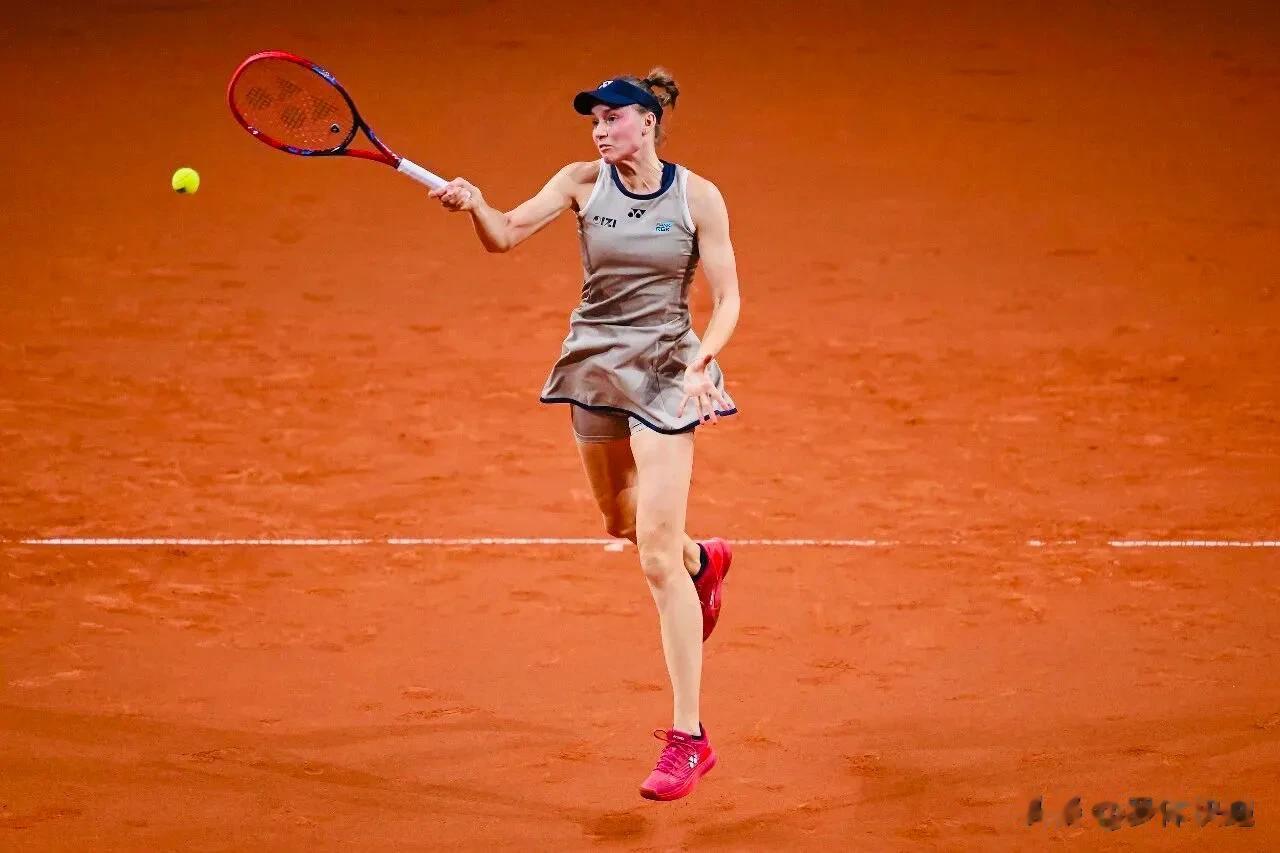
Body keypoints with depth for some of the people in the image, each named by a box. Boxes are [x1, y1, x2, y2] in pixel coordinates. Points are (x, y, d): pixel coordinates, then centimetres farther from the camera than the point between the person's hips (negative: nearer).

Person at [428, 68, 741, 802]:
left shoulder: (698, 197, -9)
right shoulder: (582, 183, -3)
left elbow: (728, 299, -6)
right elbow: (505, 235, -13)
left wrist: (699, 362, -23)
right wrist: (474, 204, -34)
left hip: (667, 370, -5)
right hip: (596, 366, 5)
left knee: (656, 552, -13)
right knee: (622, 521, 23)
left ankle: (689, 737, -10)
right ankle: (703, 562, 60)